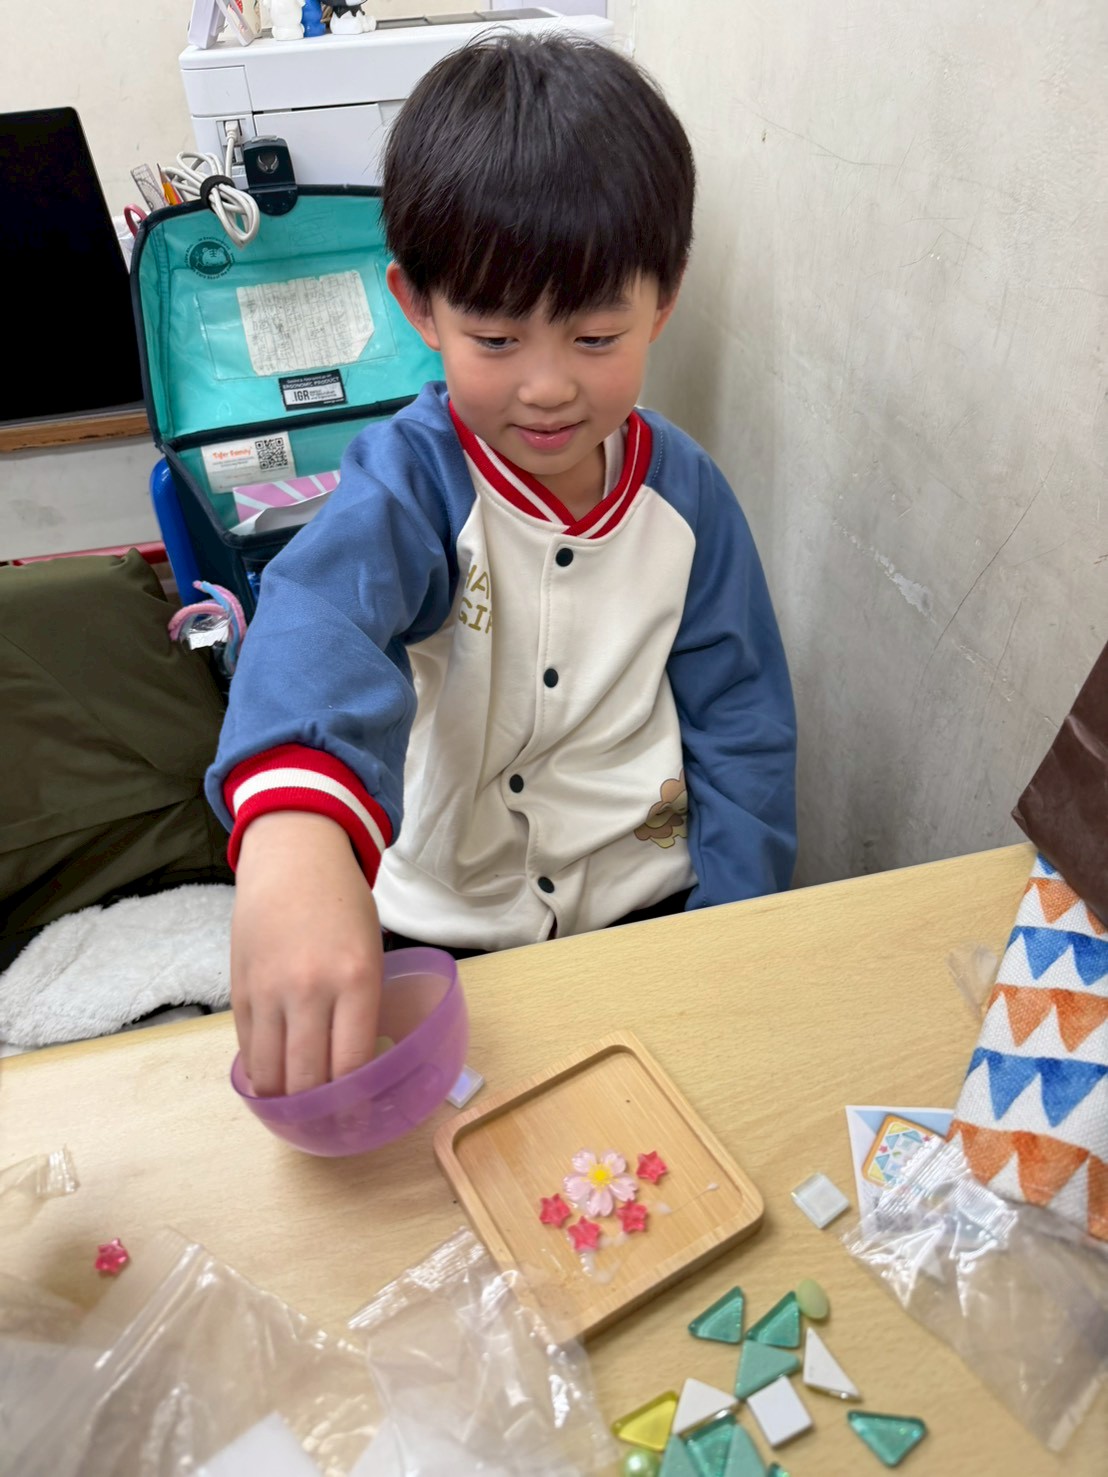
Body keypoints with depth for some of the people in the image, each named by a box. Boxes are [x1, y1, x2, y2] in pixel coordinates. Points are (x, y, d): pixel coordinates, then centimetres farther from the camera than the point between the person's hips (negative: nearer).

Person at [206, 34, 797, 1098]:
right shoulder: (411, 481, -18)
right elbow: (320, 612, -41)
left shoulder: (686, 496, -6)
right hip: (428, 928, -1)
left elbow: (740, 729, 0)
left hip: (643, 905, 3)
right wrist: (294, 832, -63)